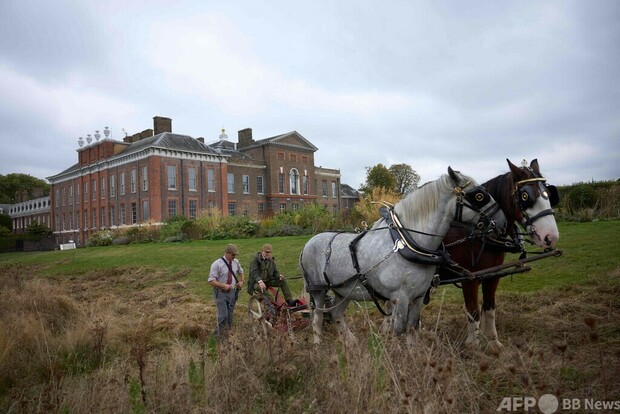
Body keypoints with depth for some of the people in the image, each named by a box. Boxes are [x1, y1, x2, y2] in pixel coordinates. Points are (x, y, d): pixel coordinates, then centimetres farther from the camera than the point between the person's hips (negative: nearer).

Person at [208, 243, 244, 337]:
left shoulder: (236, 262, 1)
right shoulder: (217, 264, -16)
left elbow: (241, 271, 22)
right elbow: (211, 281, -18)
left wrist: (241, 281, 4)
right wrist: (224, 285, -28)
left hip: (232, 292, 5)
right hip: (221, 293, -5)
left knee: (230, 314, 12)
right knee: (223, 315, -9)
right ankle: (220, 334, 9)